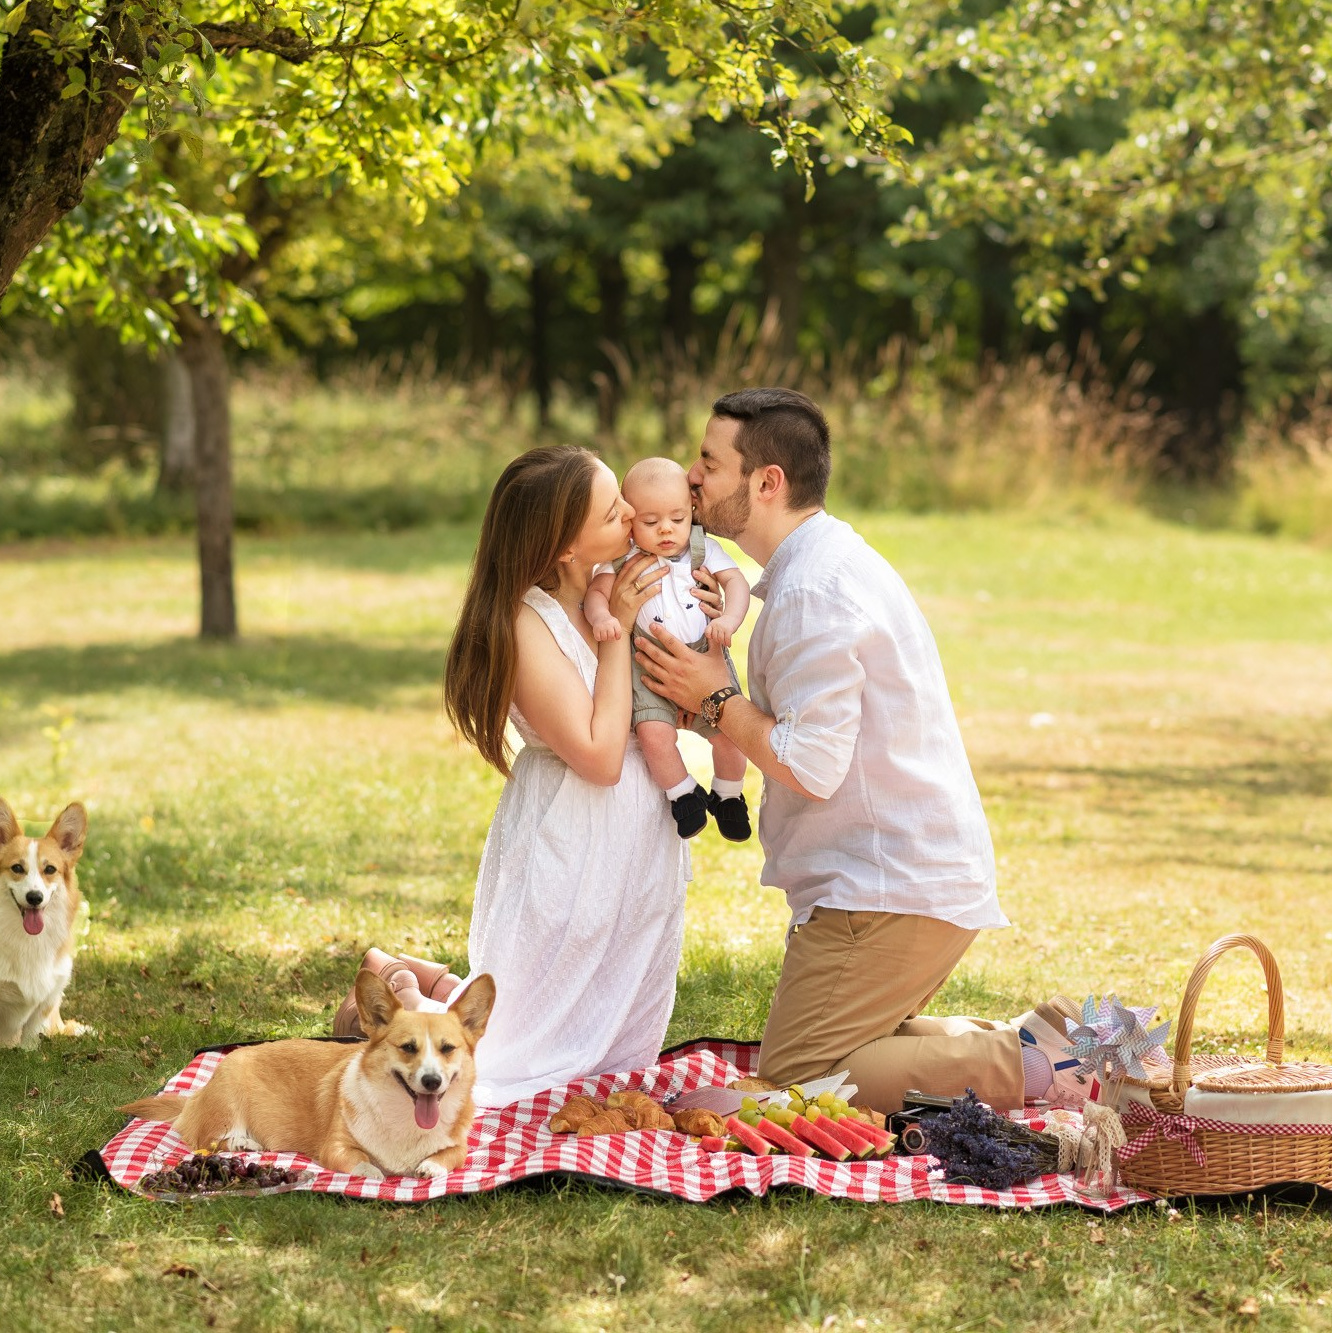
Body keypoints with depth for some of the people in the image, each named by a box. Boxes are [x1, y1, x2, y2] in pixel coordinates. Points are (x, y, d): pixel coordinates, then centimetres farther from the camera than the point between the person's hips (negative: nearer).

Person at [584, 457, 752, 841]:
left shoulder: (701, 548, 1)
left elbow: (735, 581, -4)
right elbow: (597, 591, -6)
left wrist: (730, 618, -23)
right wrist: (601, 617, -28)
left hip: (705, 655, 1)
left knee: (727, 733, -9)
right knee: (653, 733, -23)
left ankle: (728, 796, 22)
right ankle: (684, 796, 4)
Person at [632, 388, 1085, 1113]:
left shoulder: (811, 594, -19)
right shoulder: (834, 556, 15)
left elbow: (812, 767, -22)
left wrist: (716, 699, -10)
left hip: (889, 891, -10)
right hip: (931, 873, 10)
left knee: (791, 1086, -9)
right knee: (859, 1041, 21)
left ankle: (1022, 1063, -11)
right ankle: (1037, 1037, 11)